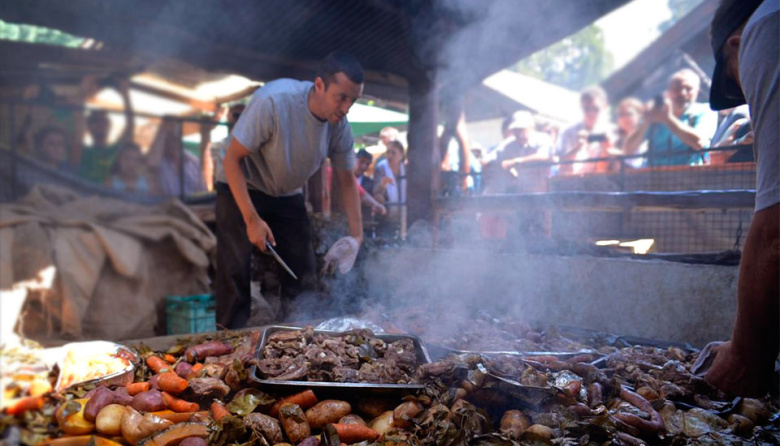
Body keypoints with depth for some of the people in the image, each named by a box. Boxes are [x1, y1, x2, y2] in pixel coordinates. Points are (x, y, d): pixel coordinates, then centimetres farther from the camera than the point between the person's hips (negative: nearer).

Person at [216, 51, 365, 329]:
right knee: (235, 277, -10)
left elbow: (347, 181, 0)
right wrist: (252, 219, -28)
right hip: (241, 191, -5)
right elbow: (231, 159, -25)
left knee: (303, 276, 3)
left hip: (288, 197, 5)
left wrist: (357, 235, -9)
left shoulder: (340, 127, -14)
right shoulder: (273, 101, -31)